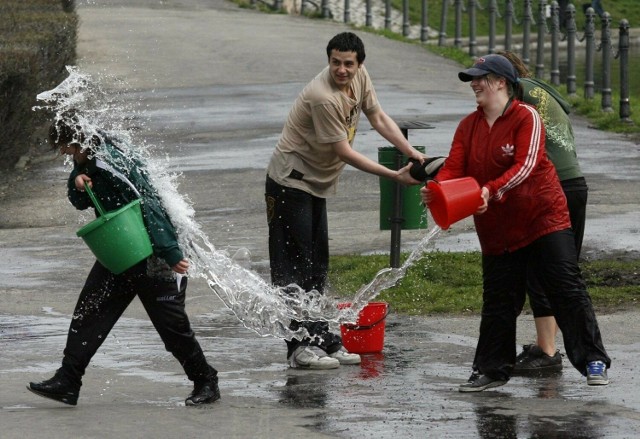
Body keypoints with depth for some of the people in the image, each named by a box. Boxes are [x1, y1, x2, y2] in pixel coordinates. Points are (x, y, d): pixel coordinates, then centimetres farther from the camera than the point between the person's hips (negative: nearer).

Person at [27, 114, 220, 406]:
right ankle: (67, 383, 2)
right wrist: (77, 182, -9)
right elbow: (81, 202, 16)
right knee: (89, 312, 2)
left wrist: (171, 255, -31)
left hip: (152, 259, -9)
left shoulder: (114, 167, -26)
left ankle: (206, 384, 14)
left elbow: (149, 209, -29)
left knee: (172, 326, -1)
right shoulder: (90, 164, 3)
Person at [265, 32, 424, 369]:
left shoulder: (359, 77, -2)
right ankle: (300, 347, -7)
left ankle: (322, 341, 18)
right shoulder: (323, 97, -28)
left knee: (316, 266, 13)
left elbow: (378, 118, 9)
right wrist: (394, 176, -21)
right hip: (291, 185, -9)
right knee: (293, 267, -7)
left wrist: (413, 154, -3)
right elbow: (343, 152, -23)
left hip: (317, 184, 9)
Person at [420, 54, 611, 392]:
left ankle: (593, 362, -3)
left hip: (543, 216, -5)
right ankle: (491, 370, 16)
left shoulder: (526, 117, -11)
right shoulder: (468, 127, 8)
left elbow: (526, 165, -22)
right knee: (498, 301, 7)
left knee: (567, 289, -8)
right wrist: (435, 189, -24)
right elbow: (454, 168, -1)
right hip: (497, 229, 5)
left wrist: (491, 190, -37)